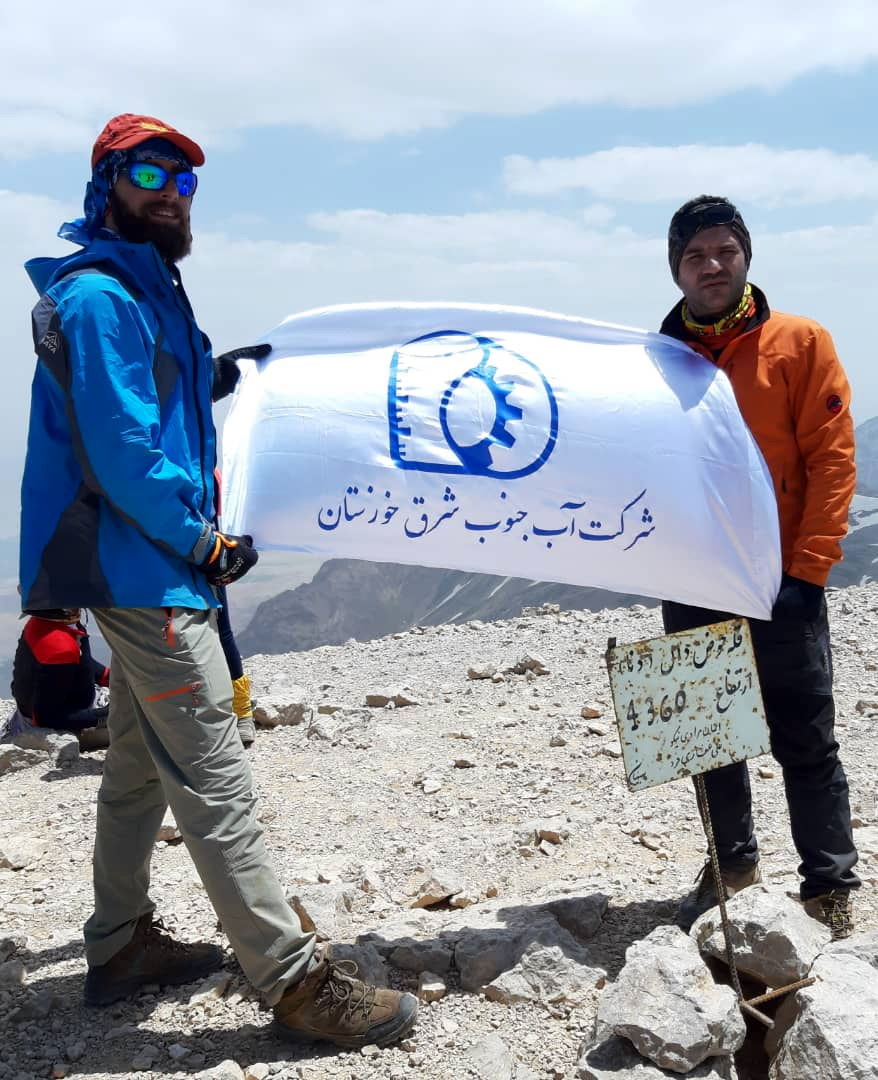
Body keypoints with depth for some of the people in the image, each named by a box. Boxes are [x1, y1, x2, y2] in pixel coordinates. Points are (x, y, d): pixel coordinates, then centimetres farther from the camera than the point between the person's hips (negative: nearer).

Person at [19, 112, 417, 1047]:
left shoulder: (144, 290, 17)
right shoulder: (97, 295, -15)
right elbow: (122, 452, -22)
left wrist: (214, 378, 15)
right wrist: (202, 541, -13)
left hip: (142, 572, 11)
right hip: (146, 575, -11)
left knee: (141, 767, 18)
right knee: (214, 782, -8)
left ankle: (121, 945, 32)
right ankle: (297, 981, -1)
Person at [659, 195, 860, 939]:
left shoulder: (800, 343, -2)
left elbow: (832, 460, -6)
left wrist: (806, 569, -12)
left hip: (780, 586, -3)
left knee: (805, 743, 2)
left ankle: (831, 891, 15)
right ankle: (734, 862, 32)